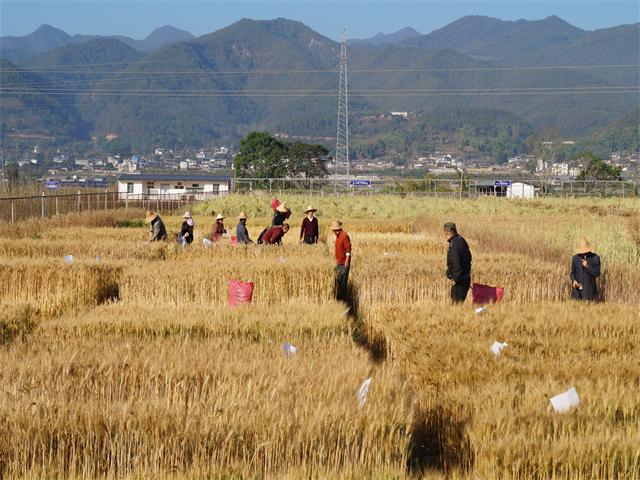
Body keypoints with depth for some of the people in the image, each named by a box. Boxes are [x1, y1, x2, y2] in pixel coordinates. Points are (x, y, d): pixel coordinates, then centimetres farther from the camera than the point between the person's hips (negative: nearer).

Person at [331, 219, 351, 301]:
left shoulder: (344, 235, -17)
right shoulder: (338, 235, 12)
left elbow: (348, 249, -19)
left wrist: (347, 262, -20)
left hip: (344, 263, -10)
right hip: (339, 263, 10)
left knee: (343, 280, -6)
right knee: (338, 280, 14)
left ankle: (344, 298, -1)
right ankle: (338, 297, 23)